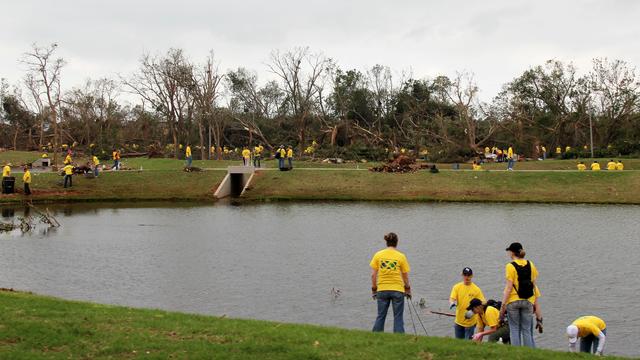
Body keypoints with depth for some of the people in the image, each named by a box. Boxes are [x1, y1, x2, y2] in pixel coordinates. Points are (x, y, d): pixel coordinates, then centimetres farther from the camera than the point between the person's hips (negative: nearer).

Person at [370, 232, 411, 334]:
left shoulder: (378, 255, 0)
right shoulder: (401, 256, -5)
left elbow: (373, 275, 1)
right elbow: (405, 276, 0)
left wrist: (374, 289, 11)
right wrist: (407, 289, 14)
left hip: (382, 290, 2)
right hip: (397, 290, -2)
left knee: (380, 316, 11)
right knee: (398, 317, 5)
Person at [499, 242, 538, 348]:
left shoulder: (510, 266, -9)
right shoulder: (530, 265, 5)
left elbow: (509, 287, -12)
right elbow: (534, 285, 7)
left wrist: (503, 305, -9)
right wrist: (534, 302, 16)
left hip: (513, 300, -4)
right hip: (528, 301, 4)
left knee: (514, 329, 4)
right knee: (527, 330, 8)